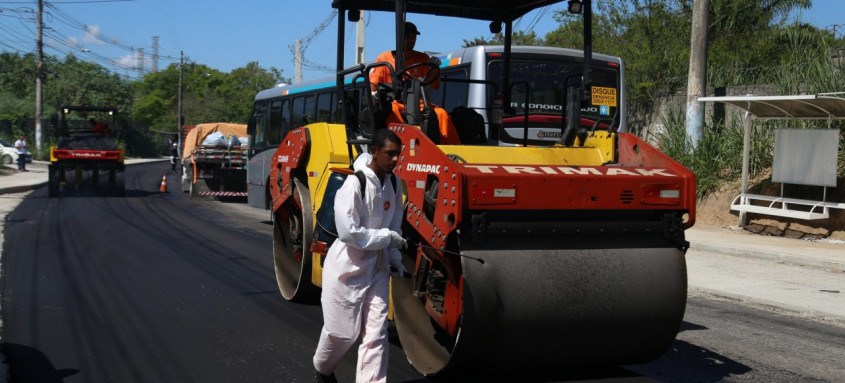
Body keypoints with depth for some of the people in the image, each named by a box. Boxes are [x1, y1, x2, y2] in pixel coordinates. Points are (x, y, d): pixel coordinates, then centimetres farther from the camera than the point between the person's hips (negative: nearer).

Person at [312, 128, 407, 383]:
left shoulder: (394, 183, 1)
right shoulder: (354, 184, -21)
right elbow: (348, 232, -25)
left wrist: (395, 257, 1)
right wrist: (389, 238, -19)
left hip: (377, 267, 6)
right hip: (348, 267, -5)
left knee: (376, 333, 1)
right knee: (342, 331, 9)